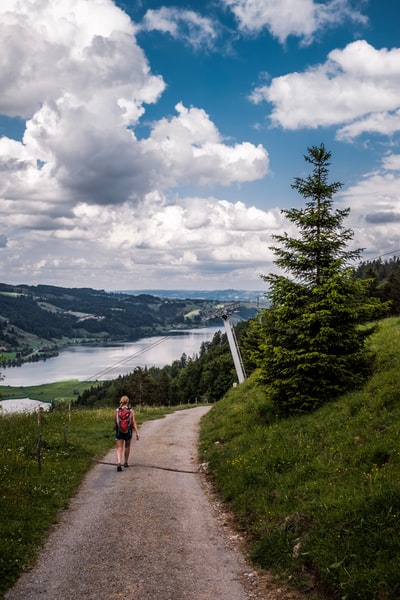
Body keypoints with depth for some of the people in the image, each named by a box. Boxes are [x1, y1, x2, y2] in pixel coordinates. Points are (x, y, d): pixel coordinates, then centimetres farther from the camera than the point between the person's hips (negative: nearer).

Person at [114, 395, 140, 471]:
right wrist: (137, 432, -11)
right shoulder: (131, 411, -7)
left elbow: (115, 422, 4)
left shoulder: (117, 410, -5)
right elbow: (134, 422, -12)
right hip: (128, 431, 0)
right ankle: (125, 463, 31)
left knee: (119, 448, 0)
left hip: (119, 431, 0)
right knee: (127, 446, 21)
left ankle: (119, 463, -22)